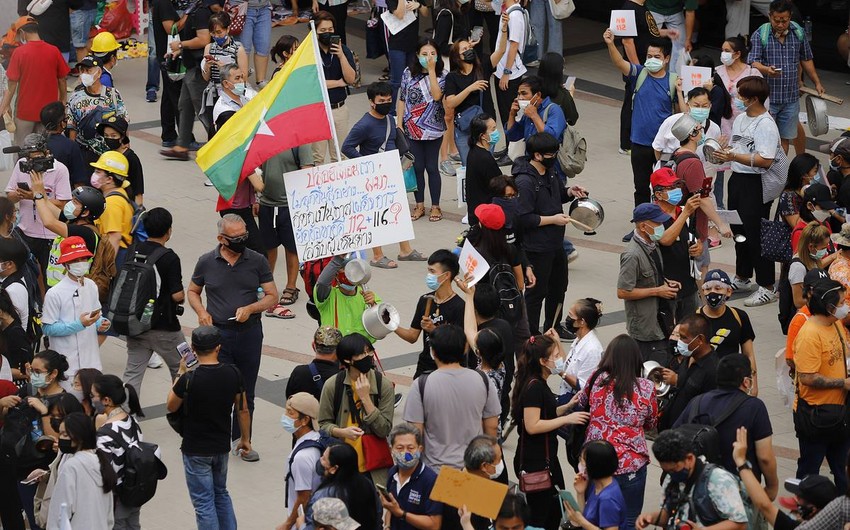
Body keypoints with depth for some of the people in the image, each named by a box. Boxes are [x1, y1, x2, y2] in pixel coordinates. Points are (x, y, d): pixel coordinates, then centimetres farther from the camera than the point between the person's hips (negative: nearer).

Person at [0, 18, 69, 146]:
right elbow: (62, 80, 2)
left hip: (25, 110, -3)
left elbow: (12, 83, -10)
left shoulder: (19, 52, -13)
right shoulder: (54, 51, -5)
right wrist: (62, 102, 17)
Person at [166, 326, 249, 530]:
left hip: (196, 450, -5)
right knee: (221, 494, 24)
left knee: (204, 502, 6)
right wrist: (245, 439, 16)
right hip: (222, 446, 5)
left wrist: (180, 374, 2)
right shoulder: (233, 374, -10)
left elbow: (171, 406, -5)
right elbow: (242, 410, 1)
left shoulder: (189, 380, -23)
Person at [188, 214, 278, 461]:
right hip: (218, 333, -1)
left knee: (246, 393, 10)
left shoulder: (257, 261, 1)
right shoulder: (206, 262, 0)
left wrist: (250, 309, -15)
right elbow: (193, 291, 14)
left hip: (250, 332, 1)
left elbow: (272, 296, 3)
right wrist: (201, 312, -6)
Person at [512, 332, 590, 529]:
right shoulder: (533, 386, -20)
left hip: (545, 458, 10)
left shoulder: (538, 384, 11)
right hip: (534, 463, -10)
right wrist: (566, 419, -22)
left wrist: (567, 407, 7)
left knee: (556, 510, 15)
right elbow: (532, 426, -25)